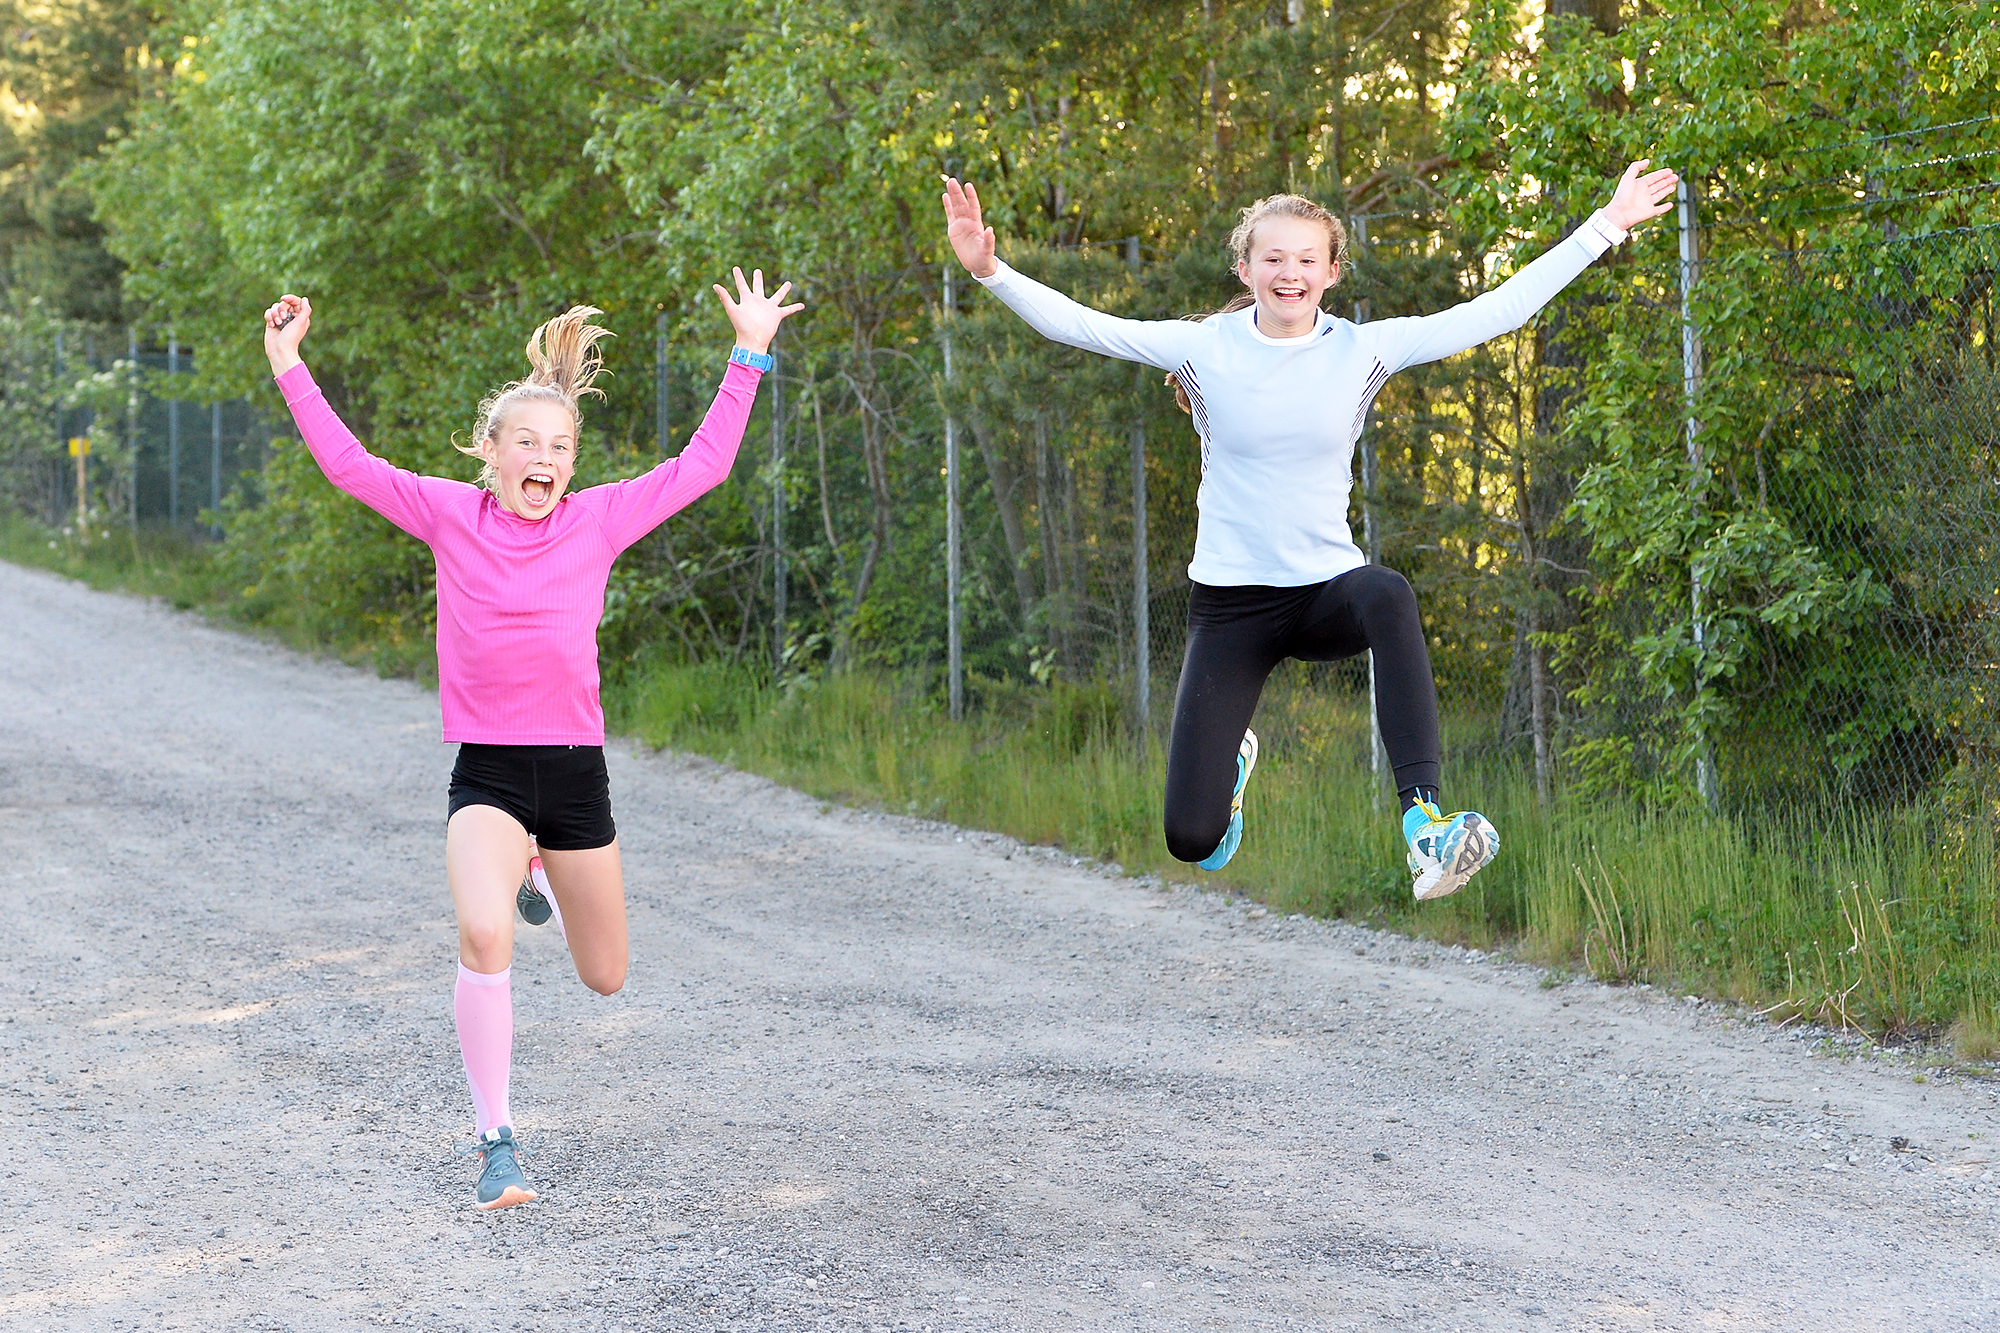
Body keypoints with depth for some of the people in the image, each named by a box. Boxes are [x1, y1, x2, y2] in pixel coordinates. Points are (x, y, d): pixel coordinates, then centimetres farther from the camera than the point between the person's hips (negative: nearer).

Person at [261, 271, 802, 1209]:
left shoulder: (597, 520, 0)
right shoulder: (451, 515, -1)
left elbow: (701, 467, 1)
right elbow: (349, 464, 2)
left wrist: (749, 356, -1)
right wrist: (288, 367, -1)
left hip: (575, 770, 2)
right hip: (487, 771, -2)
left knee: (605, 978, 16)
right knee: (484, 936, -29)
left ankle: (545, 872, 51)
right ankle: (496, 1141, -17)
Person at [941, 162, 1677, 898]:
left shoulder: (1364, 350, -3)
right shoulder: (1204, 348, -5)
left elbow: (1496, 311, -4)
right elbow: (1079, 324, -10)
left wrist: (1603, 227, -8)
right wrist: (991, 272, -26)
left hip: (1328, 589, 0)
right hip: (1230, 601, 0)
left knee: (1387, 595, -39)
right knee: (1192, 840, -4)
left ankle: (1424, 820, -42)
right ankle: (1229, 757, 37)